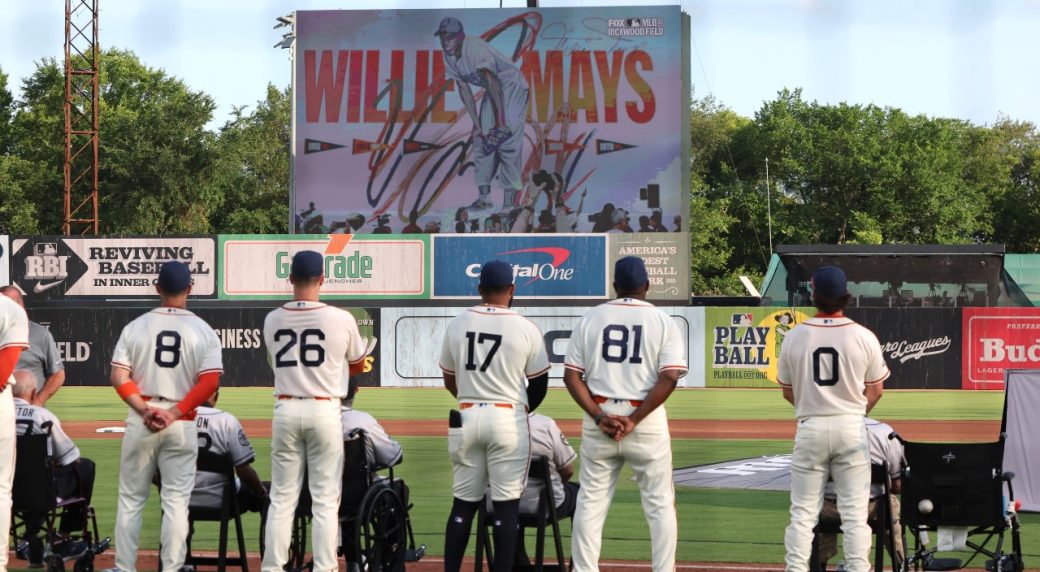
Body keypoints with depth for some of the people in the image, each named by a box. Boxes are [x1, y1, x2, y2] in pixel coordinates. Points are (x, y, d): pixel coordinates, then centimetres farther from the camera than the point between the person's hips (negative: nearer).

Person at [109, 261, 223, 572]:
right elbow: (209, 383, -11)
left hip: (140, 420, 1)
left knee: (131, 498, 10)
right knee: (176, 500, 3)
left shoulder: (135, 327, 1)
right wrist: (174, 413, -12)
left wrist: (145, 410, -10)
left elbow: (119, 378, -5)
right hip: (182, 425, -1)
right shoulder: (203, 331, -2)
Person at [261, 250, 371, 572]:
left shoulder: (272, 320, 1)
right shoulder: (341, 319, -7)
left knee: (282, 497, 7)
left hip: (286, 410, 2)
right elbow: (357, 365, 10)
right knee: (325, 499, 2)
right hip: (324, 411, -2)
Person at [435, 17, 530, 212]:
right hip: (492, 89, 8)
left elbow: (492, 83, -34)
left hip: (512, 86, -8)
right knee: (480, 137, 5)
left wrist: (500, 122, -37)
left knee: (507, 140, -16)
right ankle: (484, 196, 12)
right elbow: (464, 90, 1)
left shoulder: (474, 47, -30)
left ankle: (511, 197, -16)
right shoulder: (449, 57, -4)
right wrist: (477, 125, -4)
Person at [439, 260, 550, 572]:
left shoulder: (457, 324, 3)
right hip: (508, 419, -3)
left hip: (466, 418, 3)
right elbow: (539, 385, 1)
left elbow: (450, 380, 12)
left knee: (464, 501, 9)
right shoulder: (526, 329, -6)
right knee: (506, 504, 1)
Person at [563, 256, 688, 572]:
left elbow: (571, 375, -1)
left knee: (590, 499, 9)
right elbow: (669, 378, -11)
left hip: (600, 417, 2)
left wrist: (599, 417, -8)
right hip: (647, 421, -2)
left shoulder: (591, 318, 5)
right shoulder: (663, 322, 0)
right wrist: (634, 420, -13)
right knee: (660, 502, 7)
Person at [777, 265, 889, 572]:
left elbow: (788, 391, 6)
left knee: (803, 511, 5)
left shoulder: (794, 337, -4)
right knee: (854, 512, 4)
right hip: (851, 427, 0)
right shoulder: (864, 337, -5)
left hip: (810, 428, 0)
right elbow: (875, 390, 3)